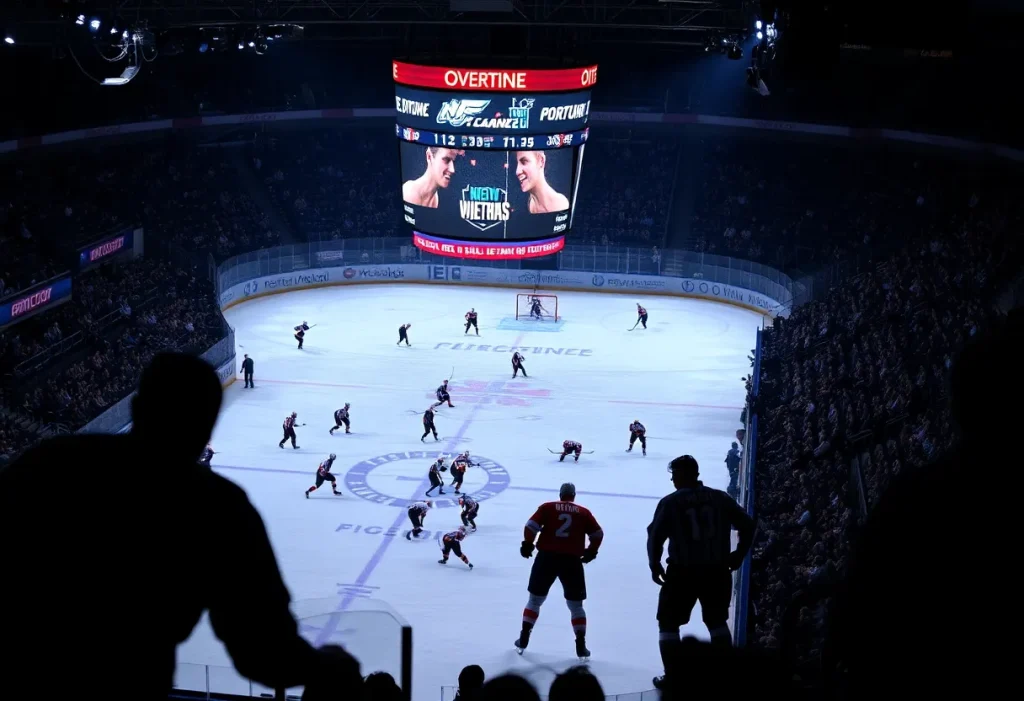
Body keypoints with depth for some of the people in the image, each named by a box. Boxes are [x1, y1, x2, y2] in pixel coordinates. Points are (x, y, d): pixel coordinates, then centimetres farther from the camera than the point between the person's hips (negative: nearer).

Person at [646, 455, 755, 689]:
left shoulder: (670, 503, -6)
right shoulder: (720, 498, 4)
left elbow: (655, 536, -9)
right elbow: (747, 525, 5)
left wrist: (655, 565, 5)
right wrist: (739, 555, 16)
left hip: (683, 572, -3)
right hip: (717, 571, 4)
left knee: (668, 623, 13)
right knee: (717, 621, 23)